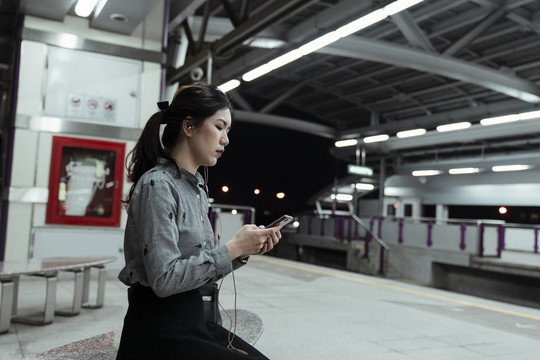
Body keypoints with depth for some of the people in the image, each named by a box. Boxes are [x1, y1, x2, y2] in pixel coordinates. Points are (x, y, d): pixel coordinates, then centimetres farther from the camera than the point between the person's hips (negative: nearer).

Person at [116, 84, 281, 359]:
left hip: (192, 320, 8)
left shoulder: (197, 188, 11)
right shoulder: (157, 185, -16)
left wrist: (246, 250, -2)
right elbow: (164, 279, -23)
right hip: (158, 332, -8)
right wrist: (232, 248, -18)